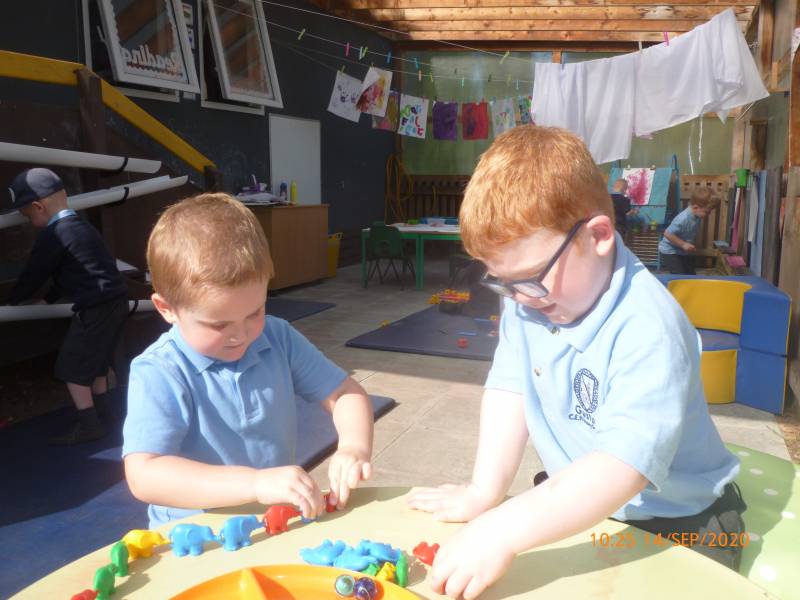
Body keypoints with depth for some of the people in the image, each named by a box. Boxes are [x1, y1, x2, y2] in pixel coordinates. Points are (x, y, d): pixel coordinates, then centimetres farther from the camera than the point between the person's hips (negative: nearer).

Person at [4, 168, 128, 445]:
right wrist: (48, 298, 29)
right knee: (96, 361, 21)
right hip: (115, 302, 9)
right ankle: (101, 413, 30)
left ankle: (89, 424, 5)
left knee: (72, 367, 1)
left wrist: (11, 300, 12)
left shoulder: (52, 235, -12)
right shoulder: (81, 226, 16)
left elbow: (33, 274, -4)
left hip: (94, 309, -9)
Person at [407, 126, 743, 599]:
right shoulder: (527, 299, -7)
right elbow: (510, 389, -9)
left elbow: (626, 463, -38)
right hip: (573, 505, 5)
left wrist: (502, 530, -45)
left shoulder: (647, 328, -31)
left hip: (674, 525, -5)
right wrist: (483, 491, -17)